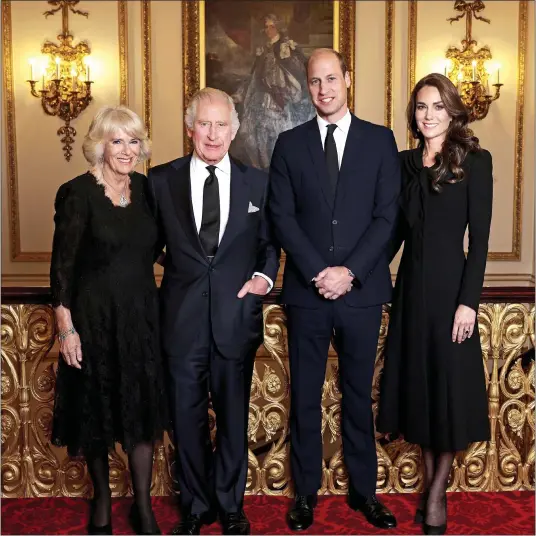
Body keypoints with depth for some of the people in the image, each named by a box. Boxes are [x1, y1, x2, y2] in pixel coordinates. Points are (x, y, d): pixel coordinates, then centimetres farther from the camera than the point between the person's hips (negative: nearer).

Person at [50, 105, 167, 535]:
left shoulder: (146, 188, 3)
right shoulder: (78, 193, -10)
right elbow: (62, 266, -10)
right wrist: (66, 327, -12)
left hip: (142, 314, 4)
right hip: (94, 317, -3)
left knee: (143, 407, 8)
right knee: (97, 408, 11)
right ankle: (102, 497, 33)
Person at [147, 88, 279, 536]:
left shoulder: (256, 182, 5)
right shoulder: (161, 180, 2)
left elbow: (270, 243, 12)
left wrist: (265, 276, -6)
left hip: (237, 316, 1)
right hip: (182, 318, 0)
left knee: (234, 417, 12)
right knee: (188, 418, 10)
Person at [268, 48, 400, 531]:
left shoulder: (380, 140, 5)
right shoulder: (290, 144, 6)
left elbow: (387, 216, -1)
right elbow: (282, 217, -1)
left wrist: (350, 271, -12)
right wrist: (318, 273, -12)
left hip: (362, 290, 0)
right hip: (307, 291, 1)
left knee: (359, 394, 11)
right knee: (305, 396, 8)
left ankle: (364, 490, 25)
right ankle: (306, 492, 22)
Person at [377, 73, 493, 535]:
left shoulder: (475, 161, -6)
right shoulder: (404, 162, 7)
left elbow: (480, 237, -10)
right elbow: (397, 228, 11)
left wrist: (469, 301, -16)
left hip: (449, 283, -4)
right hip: (411, 283, 5)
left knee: (449, 382, 5)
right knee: (418, 382, 11)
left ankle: (437, 493, 21)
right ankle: (430, 483, 27)